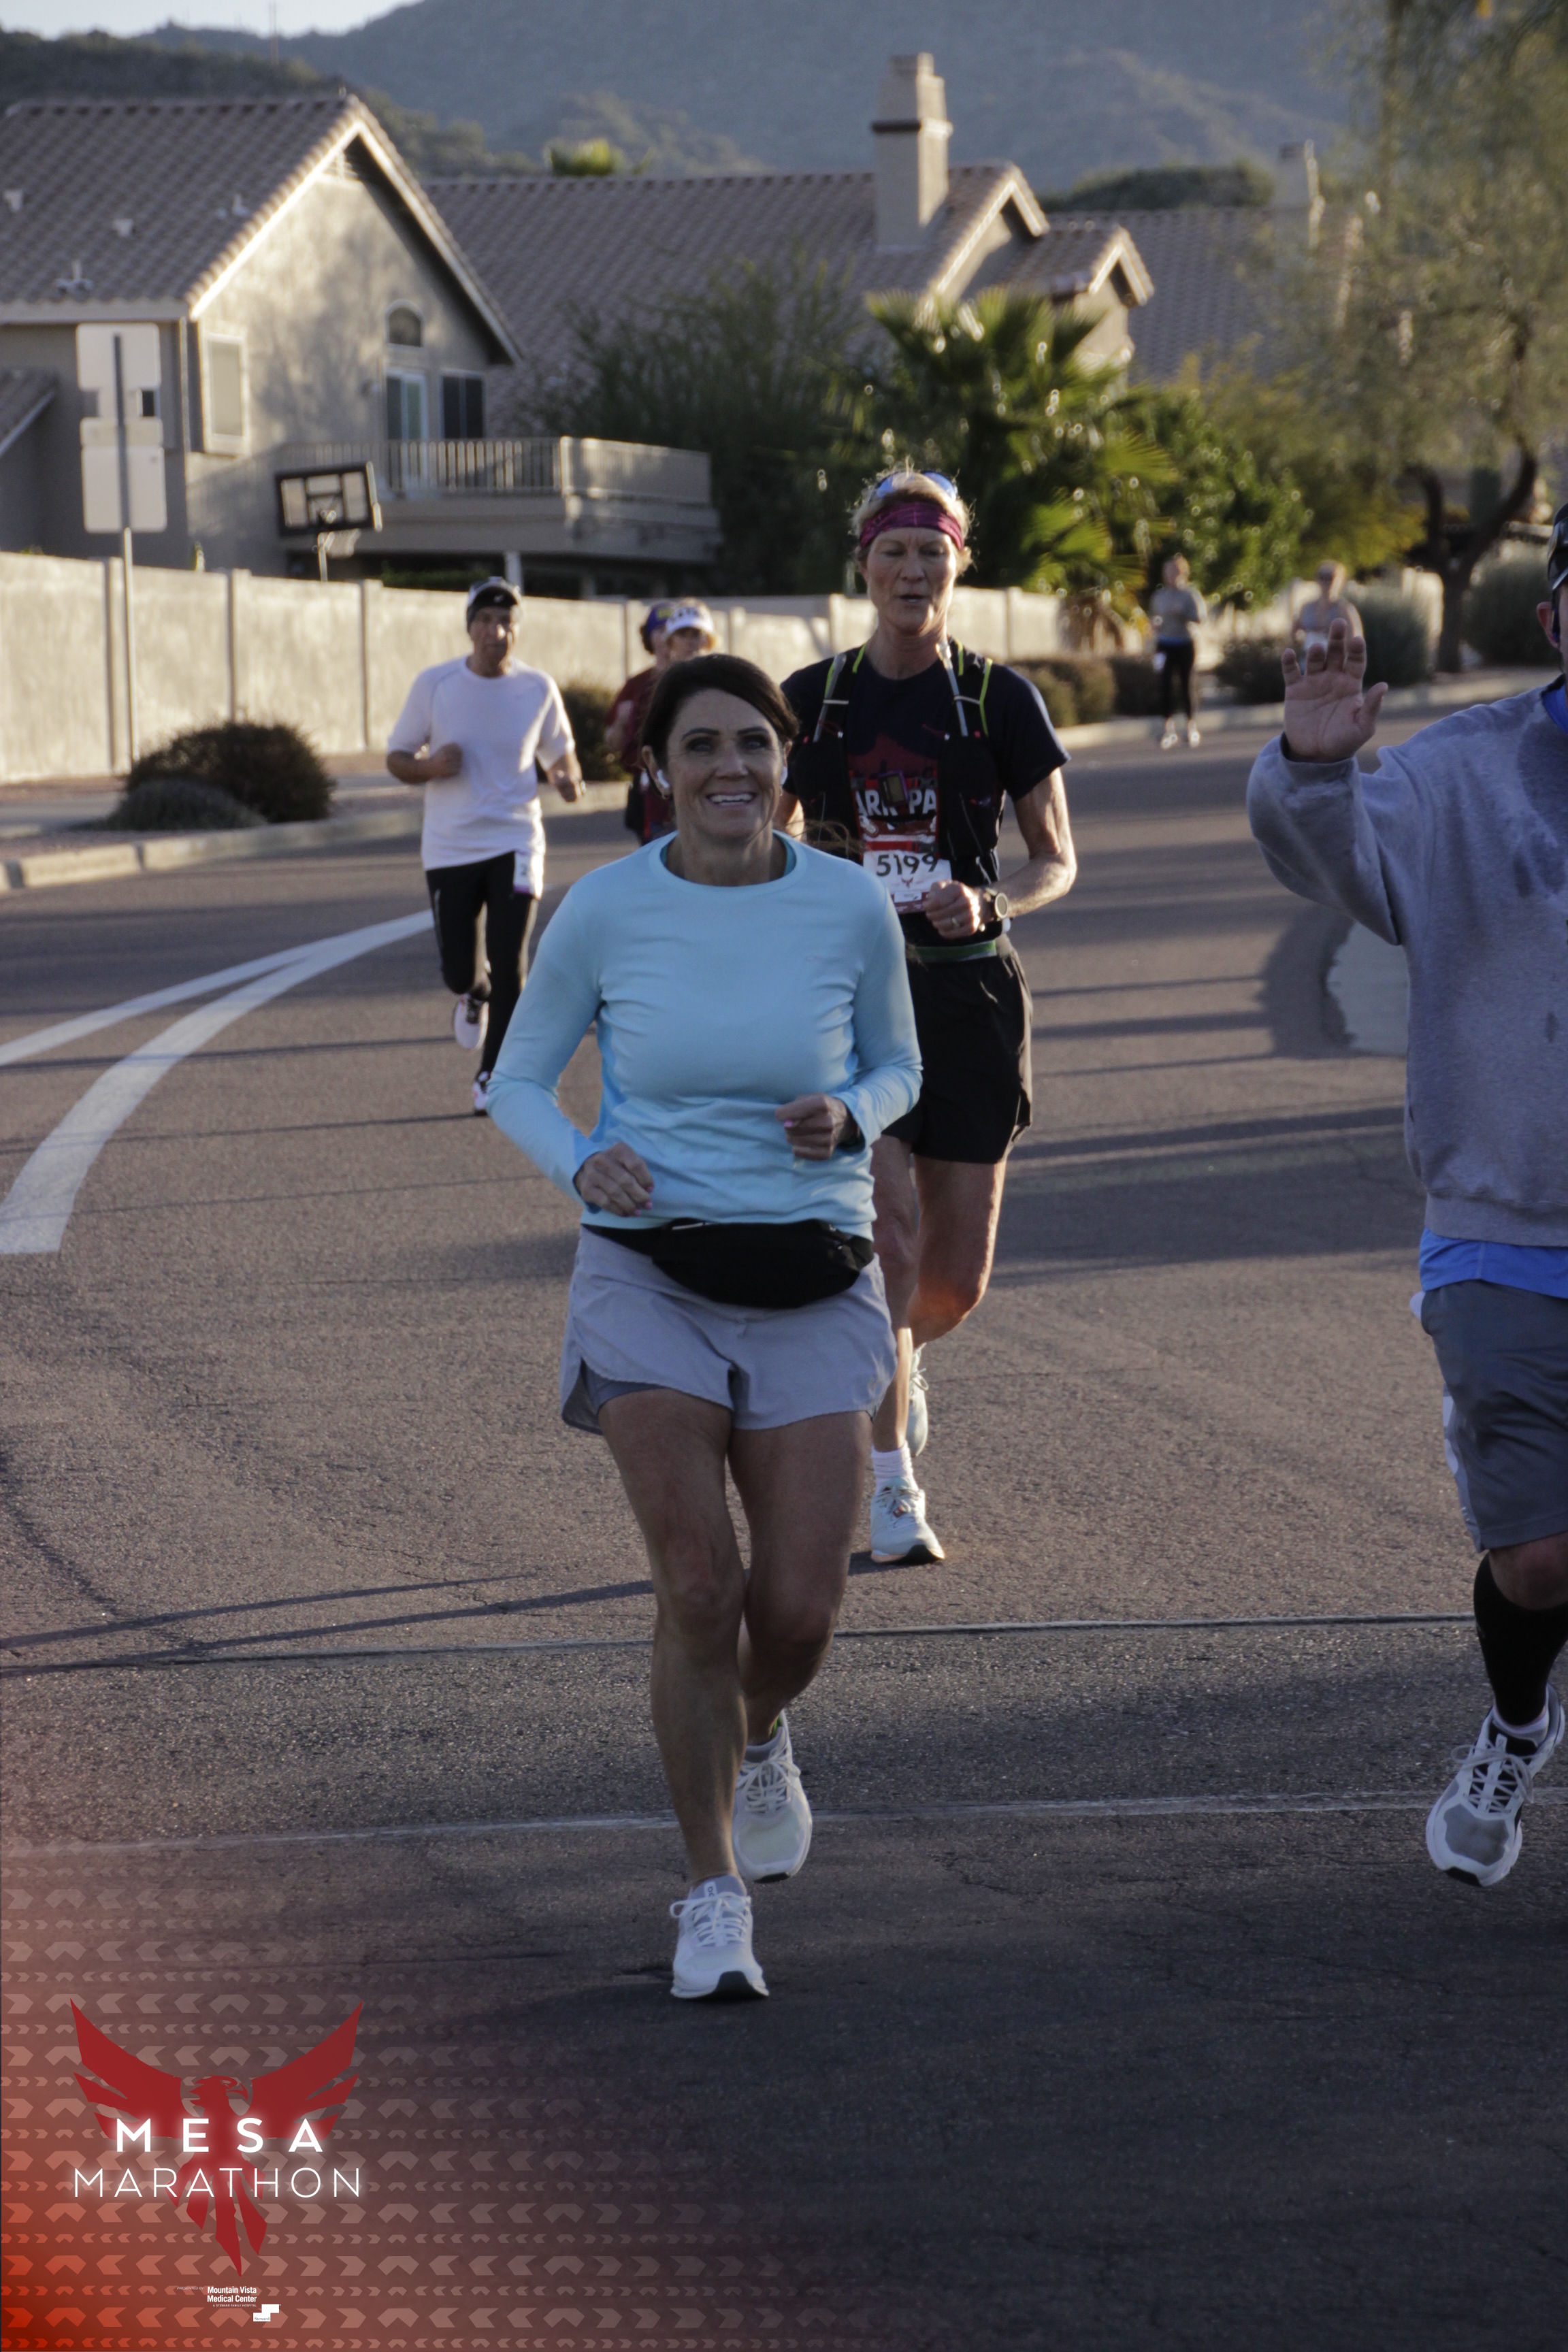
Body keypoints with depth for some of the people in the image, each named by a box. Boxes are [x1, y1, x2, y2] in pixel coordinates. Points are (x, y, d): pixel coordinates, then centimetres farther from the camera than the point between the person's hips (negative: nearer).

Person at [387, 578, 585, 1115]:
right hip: (449, 846, 0)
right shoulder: (434, 684, -4)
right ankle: (473, 995, 40)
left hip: (515, 843, 0)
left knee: (510, 965, -10)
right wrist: (431, 767, -18)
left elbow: (559, 750, 15)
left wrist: (567, 777, -9)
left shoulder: (538, 689, -1)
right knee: (457, 968, 1)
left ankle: (492, 1077, 3)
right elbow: (397, 757, 4)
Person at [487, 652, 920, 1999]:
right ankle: (716, 1895, 5)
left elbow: (897, 1070, 12)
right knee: (698, 1587, -12)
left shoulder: (850, 907, -4)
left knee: (800, 1612, -4)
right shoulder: (606, 910, -5)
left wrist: (850, 1118, -11)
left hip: (814, 1291, 1)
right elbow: (518, 1082, 7)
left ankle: (757, 1741, 34)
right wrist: (583, 1167, -14)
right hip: (650, 1278, -1)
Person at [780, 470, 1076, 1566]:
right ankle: (893, 1488, -3)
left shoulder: (1000, 699, 0)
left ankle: (893, 1356, 39)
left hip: (967, 995, 1)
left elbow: (1058, 861, 3)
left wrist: (990, 902, -16)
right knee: (890, 1240, -16)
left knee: (957, 1282, 3)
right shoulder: (810, 698, 3)